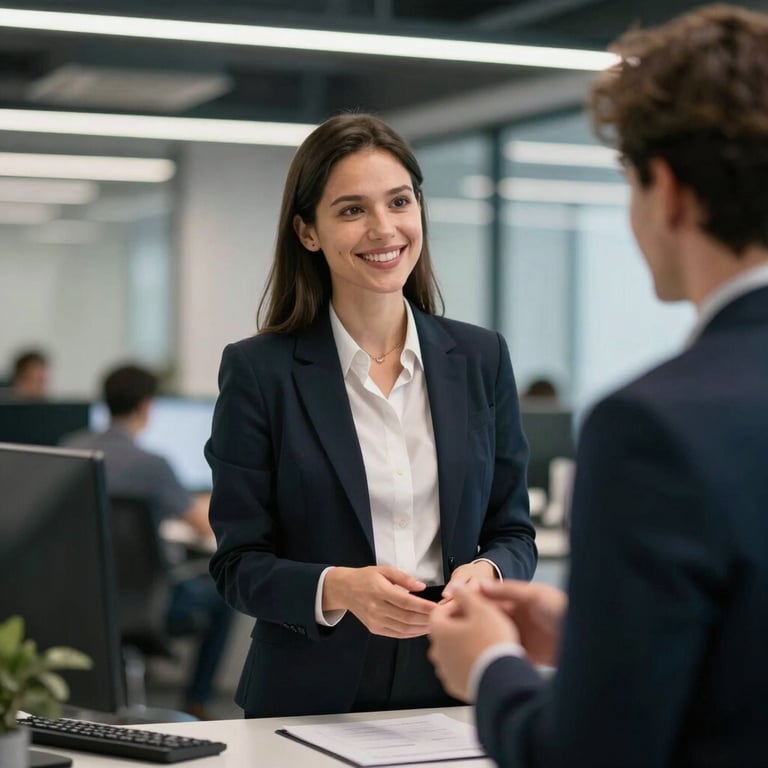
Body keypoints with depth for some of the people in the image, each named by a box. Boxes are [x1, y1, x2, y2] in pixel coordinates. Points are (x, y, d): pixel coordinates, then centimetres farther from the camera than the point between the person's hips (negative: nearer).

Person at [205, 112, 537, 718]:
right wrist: (338, 588, -18)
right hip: (312, 706, -1)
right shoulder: (257, 371, 0)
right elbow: (239, 564, -1)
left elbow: (513, 532, 12)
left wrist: (488, 572, -10)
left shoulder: (481, 359, 8)